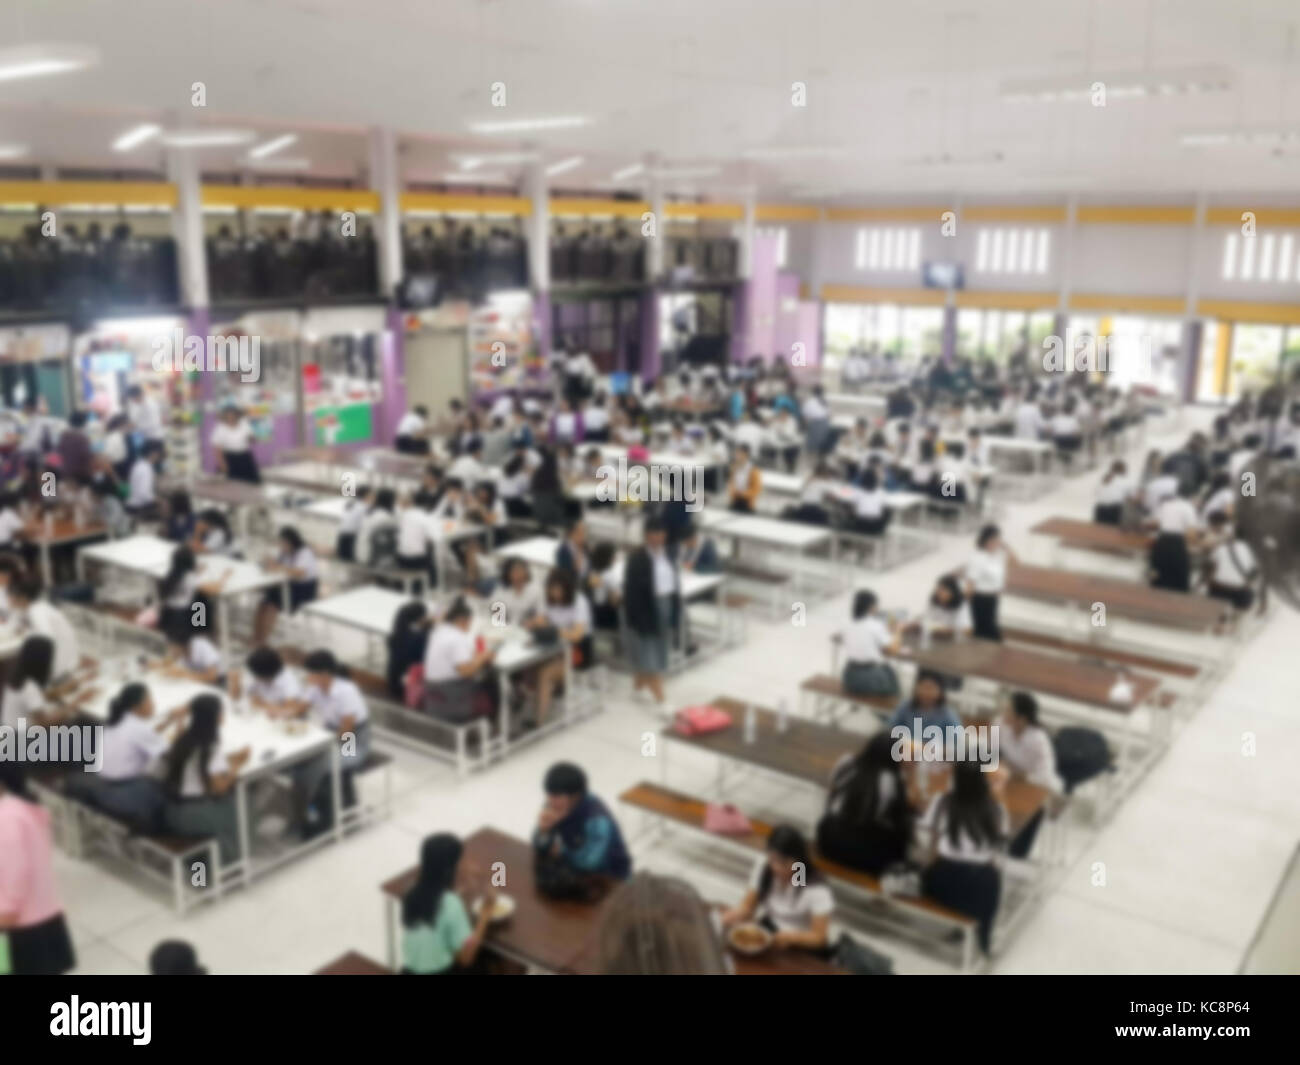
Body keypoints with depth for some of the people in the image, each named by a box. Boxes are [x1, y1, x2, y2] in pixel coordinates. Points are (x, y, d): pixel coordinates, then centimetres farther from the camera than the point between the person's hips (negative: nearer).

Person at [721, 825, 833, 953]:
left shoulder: (817, 889, -23)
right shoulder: (764, 866, -10)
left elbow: (819, 937, -20)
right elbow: (748, 906, -3)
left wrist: (790, 937, -38)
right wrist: (735, 914, -25)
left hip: (804, 947, -4)